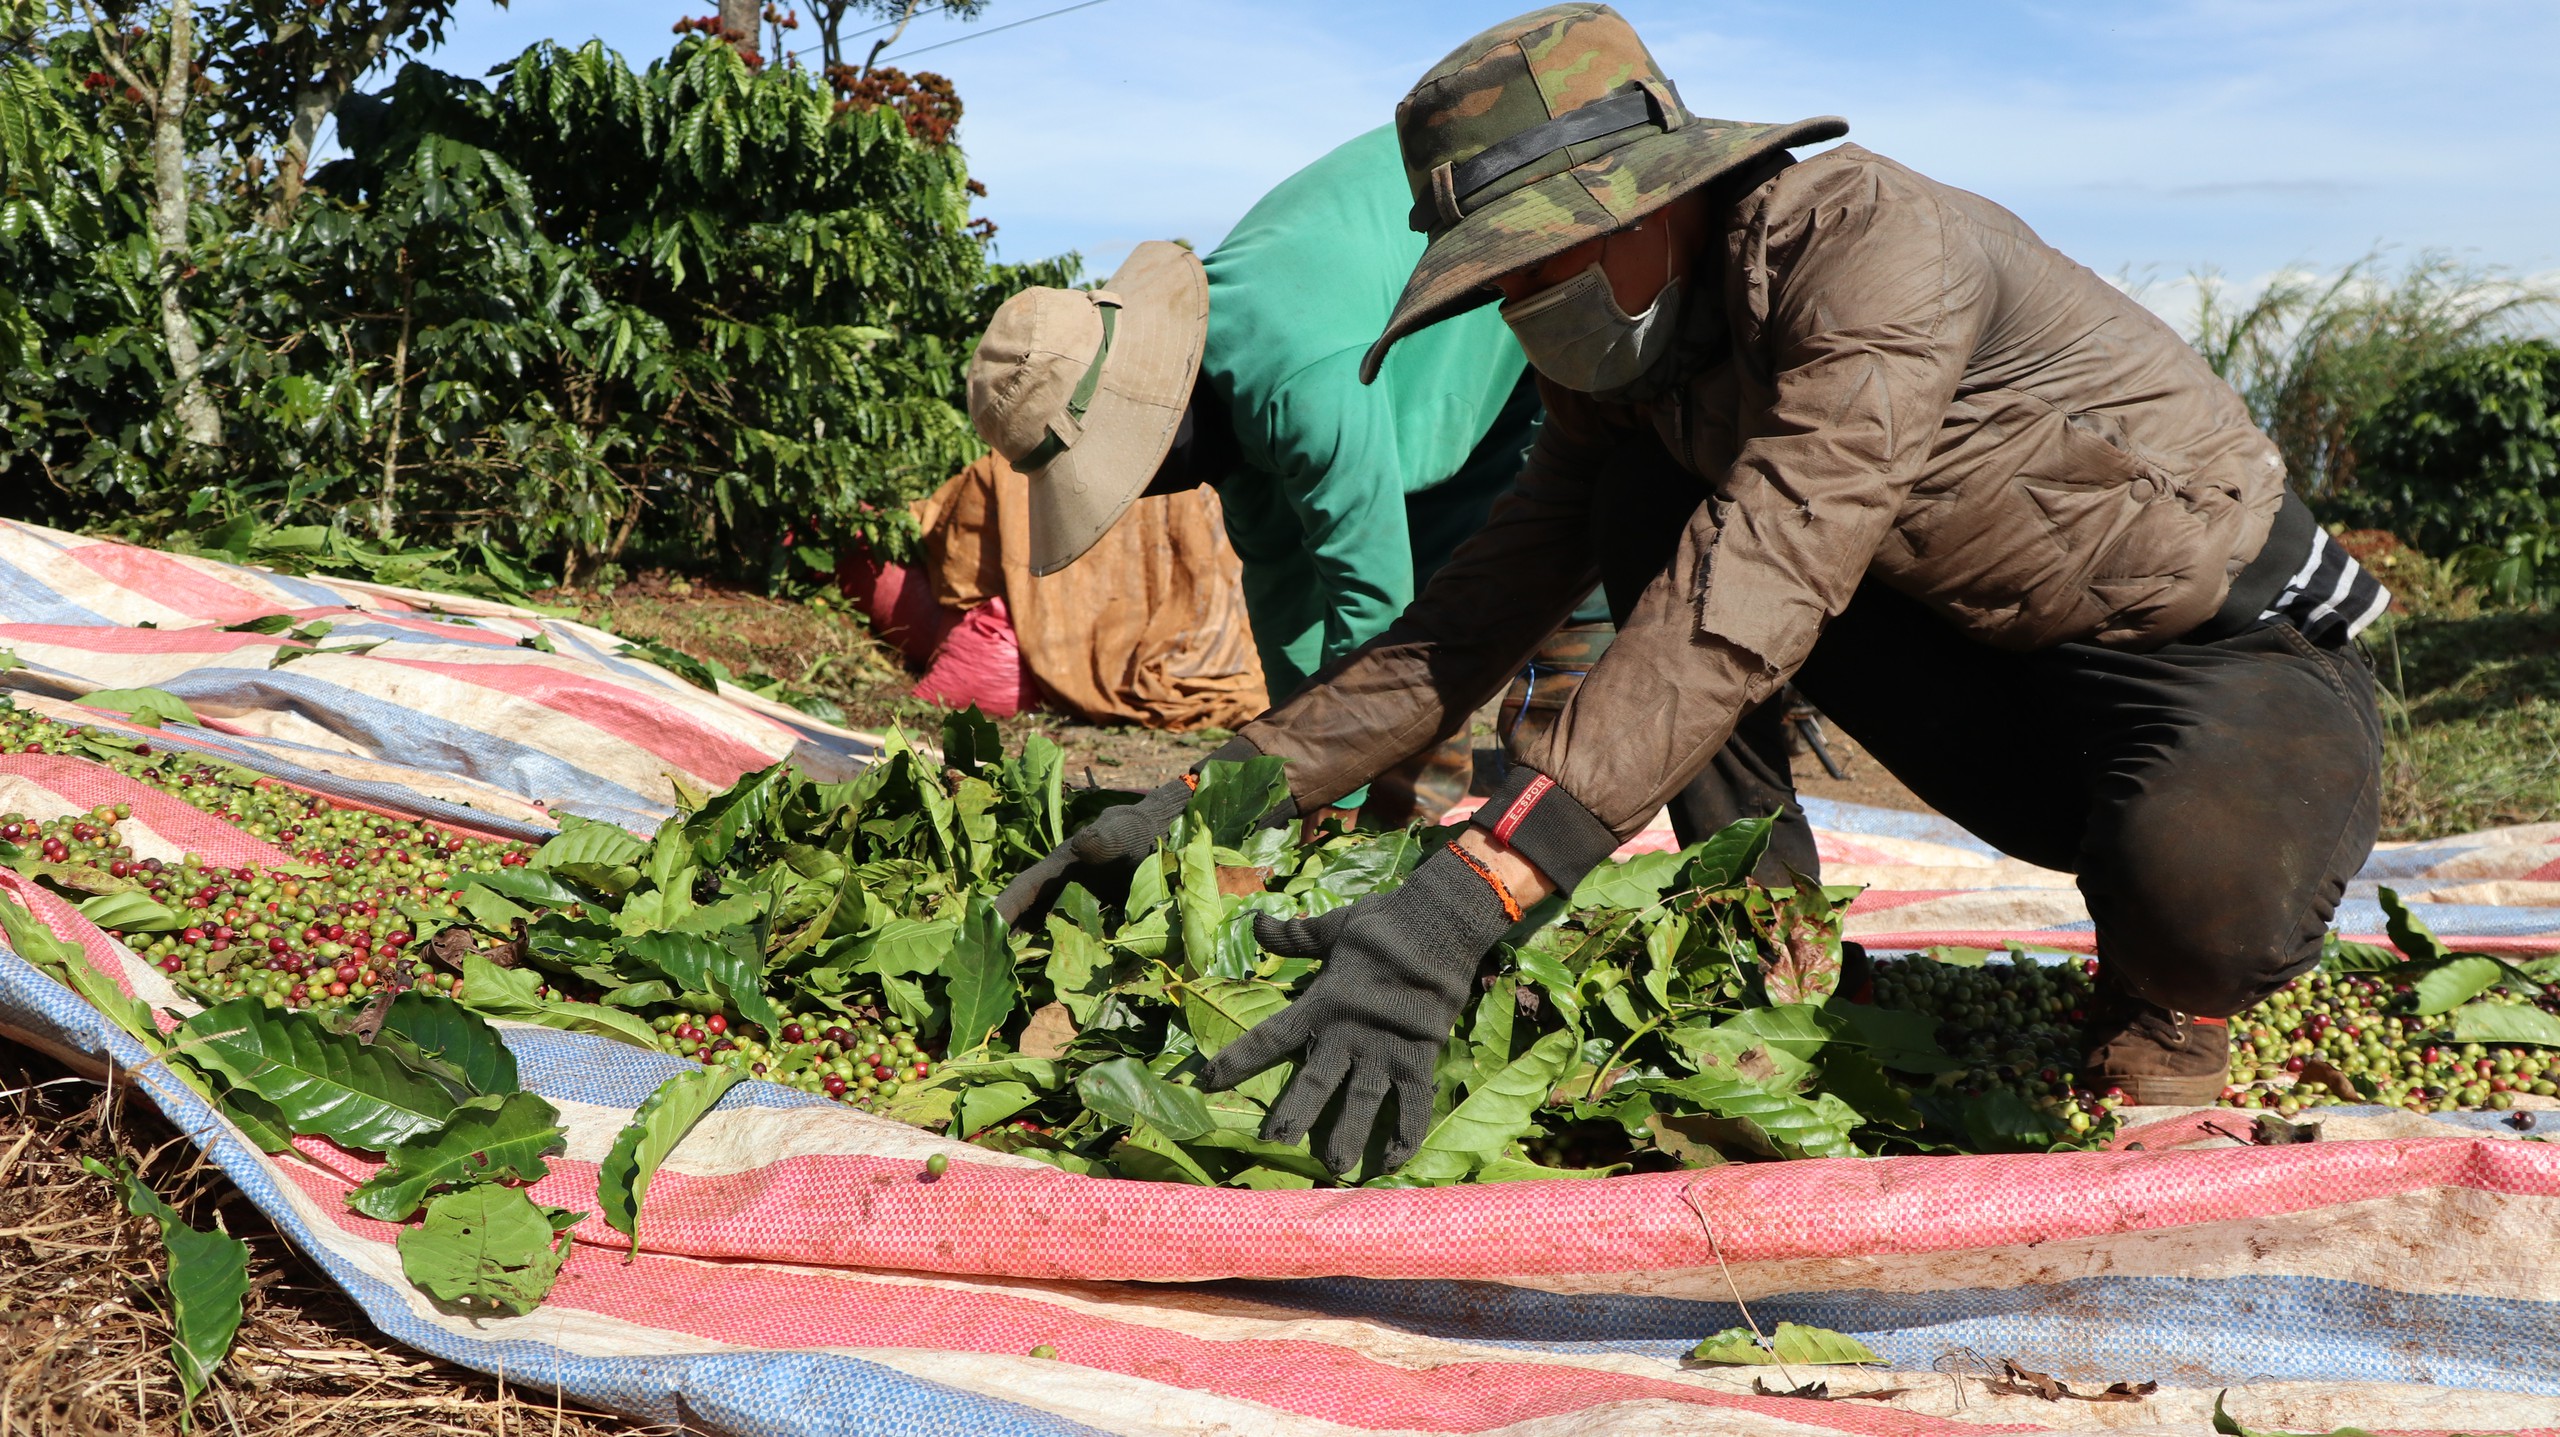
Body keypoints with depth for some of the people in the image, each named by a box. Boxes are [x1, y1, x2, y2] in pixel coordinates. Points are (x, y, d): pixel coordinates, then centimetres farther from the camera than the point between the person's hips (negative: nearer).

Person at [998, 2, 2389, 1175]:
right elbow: (1487, 602, 0)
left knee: (2193, 886, -40)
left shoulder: (1868, 240, -26)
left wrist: (1470, 893, -45)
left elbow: (1748, 600, -38)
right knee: (1645, 503, -7)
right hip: (1997, 668, 7)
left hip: (2240, 652, -6)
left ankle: (2161, 1002, -3)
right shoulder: (1621, 360, -1)